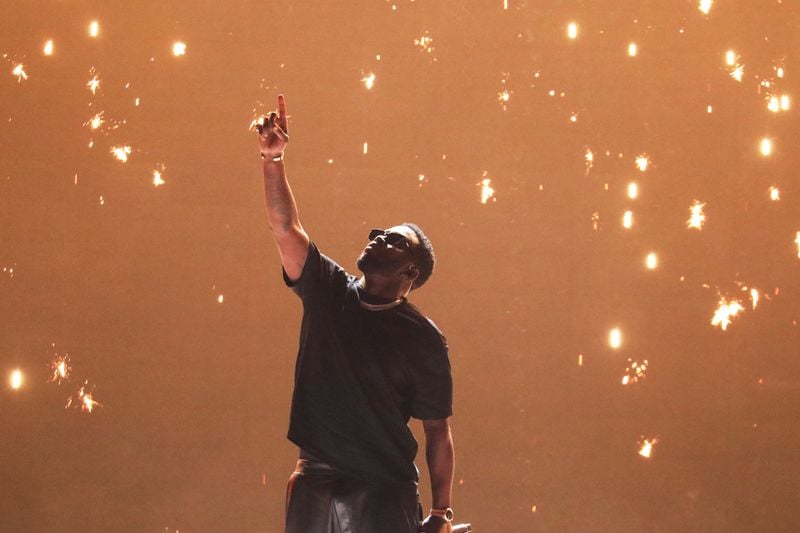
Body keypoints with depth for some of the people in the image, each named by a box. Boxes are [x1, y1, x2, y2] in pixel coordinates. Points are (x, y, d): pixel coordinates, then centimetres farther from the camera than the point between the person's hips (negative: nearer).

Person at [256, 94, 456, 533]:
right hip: (313, 486, 4)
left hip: (383, 492, -4)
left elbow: (438, 430, -2)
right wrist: (272, 158, -14)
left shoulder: (422, 339, -2)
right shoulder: (329, 292, 9)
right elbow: (286, 228, -1)